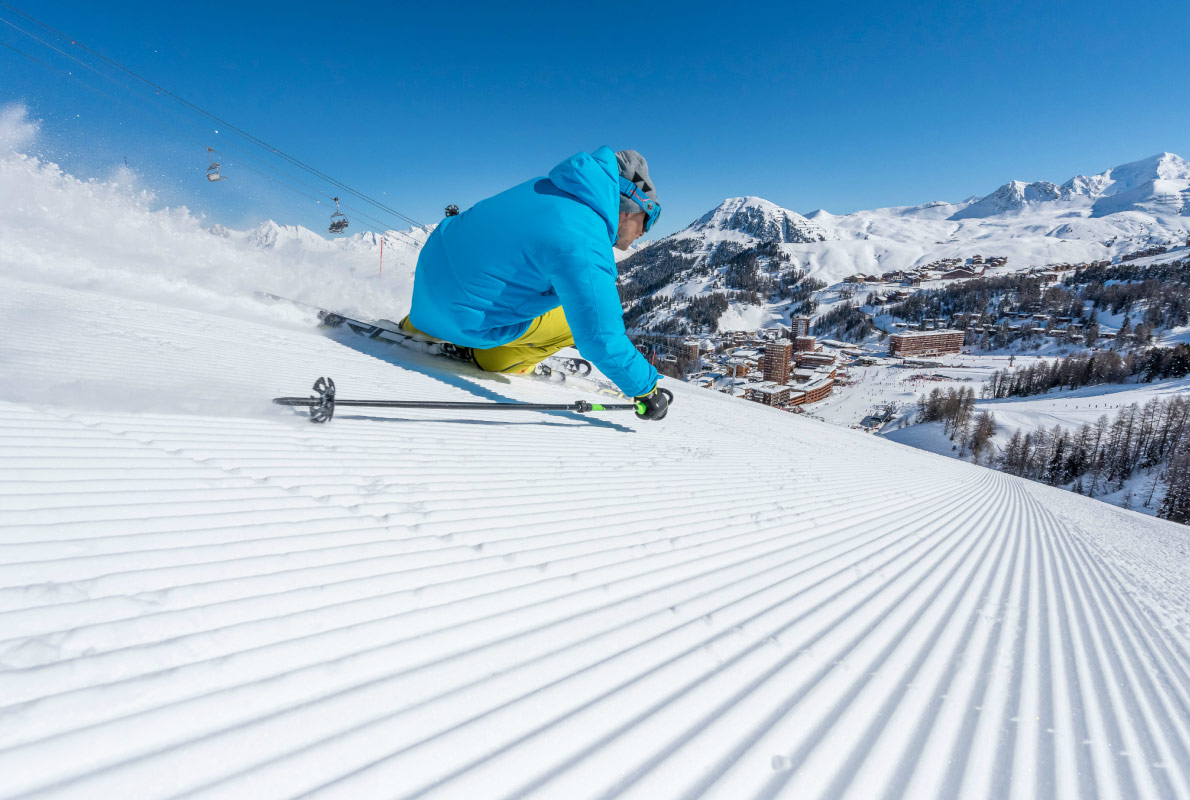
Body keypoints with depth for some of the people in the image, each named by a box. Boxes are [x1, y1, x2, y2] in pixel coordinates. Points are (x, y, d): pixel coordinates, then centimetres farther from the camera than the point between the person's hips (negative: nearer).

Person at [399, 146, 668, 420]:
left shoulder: (555, 188, 2)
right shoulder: (584, 246, -25)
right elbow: (600, 338, -25)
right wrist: (646, 387, -13)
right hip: (465, 320, -8)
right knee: (583, 316, 1)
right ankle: (488, 357, 9)